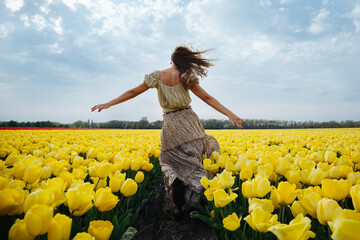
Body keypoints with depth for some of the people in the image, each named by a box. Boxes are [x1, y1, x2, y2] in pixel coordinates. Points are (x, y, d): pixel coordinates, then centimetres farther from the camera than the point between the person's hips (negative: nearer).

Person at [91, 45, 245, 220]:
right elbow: (207, 98, -5)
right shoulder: (187, 78, -3)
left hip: (170, 124, 1)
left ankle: (178, 205, 2)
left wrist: (108, 104, 11)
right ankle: (190, 200, 9)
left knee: (171, 162, 12)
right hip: (188, 122, 0)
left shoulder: (157, 76, 1)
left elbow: (133, 92, 3)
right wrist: (230, 114, -3)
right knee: (191, 162, 10)